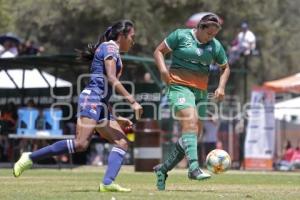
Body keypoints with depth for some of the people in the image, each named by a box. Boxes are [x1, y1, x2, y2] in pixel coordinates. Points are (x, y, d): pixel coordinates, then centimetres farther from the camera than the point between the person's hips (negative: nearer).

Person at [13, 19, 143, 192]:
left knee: (122, 143, -2)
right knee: (81, 144, -22)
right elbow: (111, 79, -15)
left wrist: (116, 118, 24)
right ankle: (31, 158, -15)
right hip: (92, 99, -10)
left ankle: (108, 183, -18)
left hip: (100, 105, 11)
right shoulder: (109, 47, -1)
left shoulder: (112, 51, 27)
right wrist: (132, 101, -17)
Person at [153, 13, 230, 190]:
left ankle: (163, 169, 19)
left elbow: (225, 68, 22)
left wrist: (221, 87, 5)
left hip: (201, 92, 6)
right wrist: (163, 69, -15)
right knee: (190, 122, -27)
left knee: (194, 134, 5)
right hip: (180, 87, -6)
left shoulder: (215, 46, 9)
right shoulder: (181, 35, -2)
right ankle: (194, 168, -39)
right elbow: (159, 51, 3)